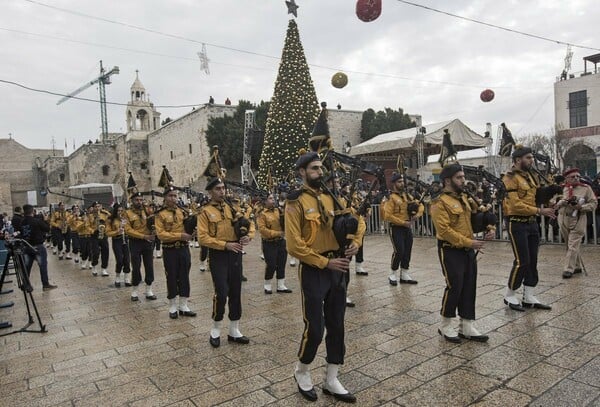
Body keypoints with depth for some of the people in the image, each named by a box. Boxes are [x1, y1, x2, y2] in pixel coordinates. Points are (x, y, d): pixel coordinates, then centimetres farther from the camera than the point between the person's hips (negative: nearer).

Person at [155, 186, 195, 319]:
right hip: (170, 251, -4)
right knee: (172, 278, 5)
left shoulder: (182, 211, 8)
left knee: (184, 277, 8)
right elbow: (160, 234, -16)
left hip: (184, 249, 4)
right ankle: (172, 307, 19)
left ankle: (183, 306, 18)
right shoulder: (160, 214, -6)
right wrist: (179, 235, -23)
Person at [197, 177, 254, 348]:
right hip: (218, 256, -5)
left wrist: (249, 235, -9)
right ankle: (215, 330, 14)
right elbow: (203, 238, -12)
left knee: (235, 293, 9)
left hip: (235, 254, 5)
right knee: (221, 293, -8)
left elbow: (249, 223, 13)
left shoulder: (232, 208, 9)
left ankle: (234, 331, 21)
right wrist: (225, 245, -19)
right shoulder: (205, 212, -5)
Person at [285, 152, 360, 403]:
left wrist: (355, 243, -5)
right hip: (313, 272, -6)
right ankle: (302, 373, 29)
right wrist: (325, 262, -17)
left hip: (337, 270, 7)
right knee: (314, 329, 1)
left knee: (336, 326, 12)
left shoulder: (330, 198, 9)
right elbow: (294, 246, -17)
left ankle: (331, 380, 28)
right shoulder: (296, 202, -11)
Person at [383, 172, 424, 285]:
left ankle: (404, 275, 21)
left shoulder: (407, 195, 11)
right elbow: (388, 216, -18)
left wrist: (417, 214, -6)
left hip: (407, 228, 7)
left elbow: (420, 206, 15)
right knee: (399, 251, -10)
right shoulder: (391, 197, -11)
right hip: (396, 228, -7)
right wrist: (403, 222, -18)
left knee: (407, 251, 9)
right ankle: (393, 274, 9)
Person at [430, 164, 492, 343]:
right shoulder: (440, 203, -14)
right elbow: (444, 231, -21)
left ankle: (467, 327, 19)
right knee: (454, 287, -5)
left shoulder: (464, 199, 14)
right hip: (451, 251, -8)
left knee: (469, 288, 9)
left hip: (468, 251, 8)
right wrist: (468, 242, -23)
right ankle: (445, 326, 13)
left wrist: (489, 229, 2)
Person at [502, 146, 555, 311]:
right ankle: (510, 296, 9)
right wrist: (539, 211, -22)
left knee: (532, 261, 10)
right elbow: (516, 205, -20)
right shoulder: (510, 178, -13)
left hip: (532, 223, 9)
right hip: (517, 224, -9)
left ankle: (529, 297, 19)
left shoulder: (531, 176, 14)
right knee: (522, 262, -6)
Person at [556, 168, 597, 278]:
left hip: (578, 221, -4)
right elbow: (556, 203, 8)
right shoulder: (562, 189, 8)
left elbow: (593, 203, 0)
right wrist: (563, 202, -13)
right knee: (570, 245, 13)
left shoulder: (586, 188, 1)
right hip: (564, 219, 4)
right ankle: (577, 266, 26)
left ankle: (568, 269, -6)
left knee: (573, 246, -9)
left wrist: (581, 207, -16)